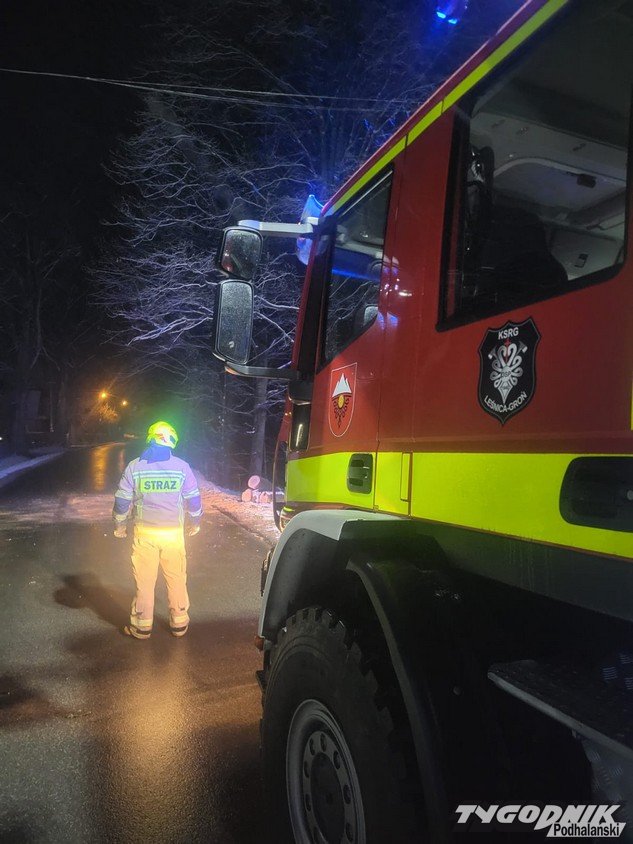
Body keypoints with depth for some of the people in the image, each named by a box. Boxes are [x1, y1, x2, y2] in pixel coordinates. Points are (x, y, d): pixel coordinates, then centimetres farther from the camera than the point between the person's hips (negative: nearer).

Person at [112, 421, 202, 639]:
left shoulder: (134, 467, -5)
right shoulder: (182, 467, -6)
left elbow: (122, 501, -2)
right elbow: (194, 500, 0)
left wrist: (119, 527, 14)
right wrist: (194, 524, 17)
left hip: (144, 533, 0)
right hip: (173, 532, 0)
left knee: (144, 580, 11)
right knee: (176, 579, 13)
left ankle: (142, 626, 22)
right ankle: (179, 623, 24)